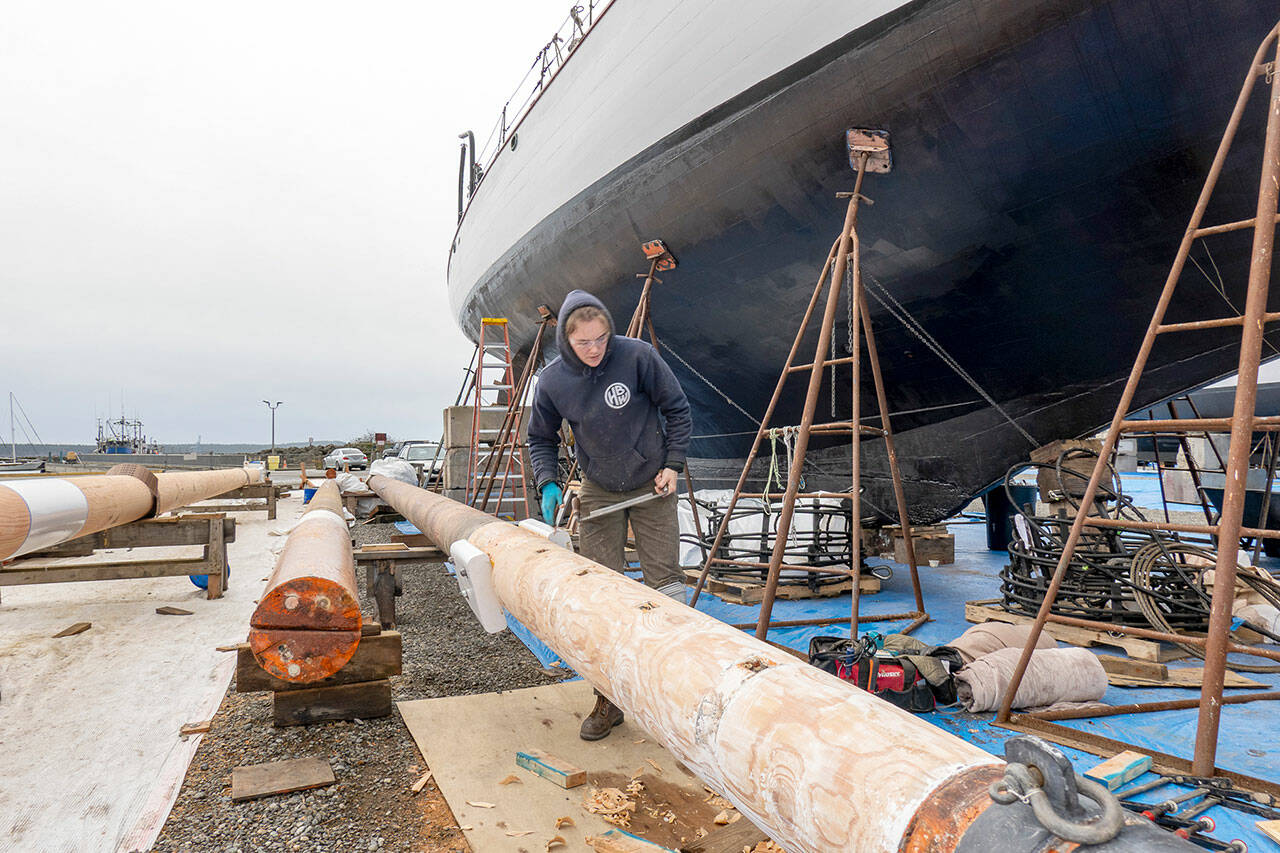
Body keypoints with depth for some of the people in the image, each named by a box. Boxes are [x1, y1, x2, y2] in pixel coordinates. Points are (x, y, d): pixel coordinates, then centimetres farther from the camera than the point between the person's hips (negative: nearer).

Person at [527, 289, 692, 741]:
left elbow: (677, 408, -3)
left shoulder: (637, 356, -16)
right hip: (598, 493, 2)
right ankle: (609, 698, 13)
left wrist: (673, 464, -9)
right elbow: (541, 439, 6)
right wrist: (548, 484, -9)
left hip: (651, 487, -1)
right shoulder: (552, 381, -9)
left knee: (666, 584, 1)